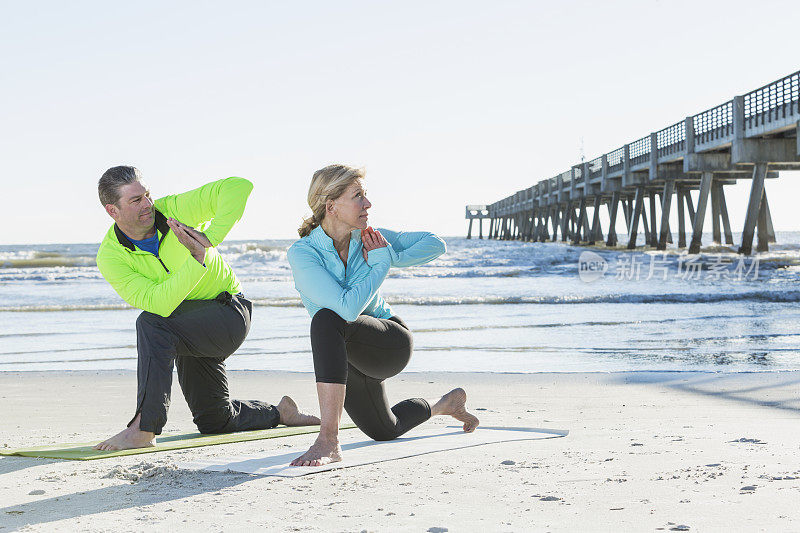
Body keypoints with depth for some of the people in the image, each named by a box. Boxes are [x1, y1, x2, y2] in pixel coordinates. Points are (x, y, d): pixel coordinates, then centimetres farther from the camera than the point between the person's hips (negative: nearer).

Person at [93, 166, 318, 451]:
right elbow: (159, 304, -28)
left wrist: (209, 239, -33)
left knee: (152, 325, -33)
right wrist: (198, 258, -38)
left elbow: (238, 187, -25)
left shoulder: (172, 210, -18)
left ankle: (143, 429, -31)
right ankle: (281, 412, 41)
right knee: (214, 420, 14)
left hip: (229, 311, -5)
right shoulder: (110, 257, -15)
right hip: (189, 329, 5)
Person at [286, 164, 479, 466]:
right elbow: (348, 306, -34)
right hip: (346, 358, 3)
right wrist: (381, 265, -25)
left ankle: (328, 441, -37)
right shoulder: (302, 253, -22)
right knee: (384, 430, 24)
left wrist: (394, 258, -18)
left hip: (392, 342, -2)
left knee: (327, 320, -34)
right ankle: (448, 404, 56)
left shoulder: (367, 238, -13)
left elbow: (435, 244, -2)